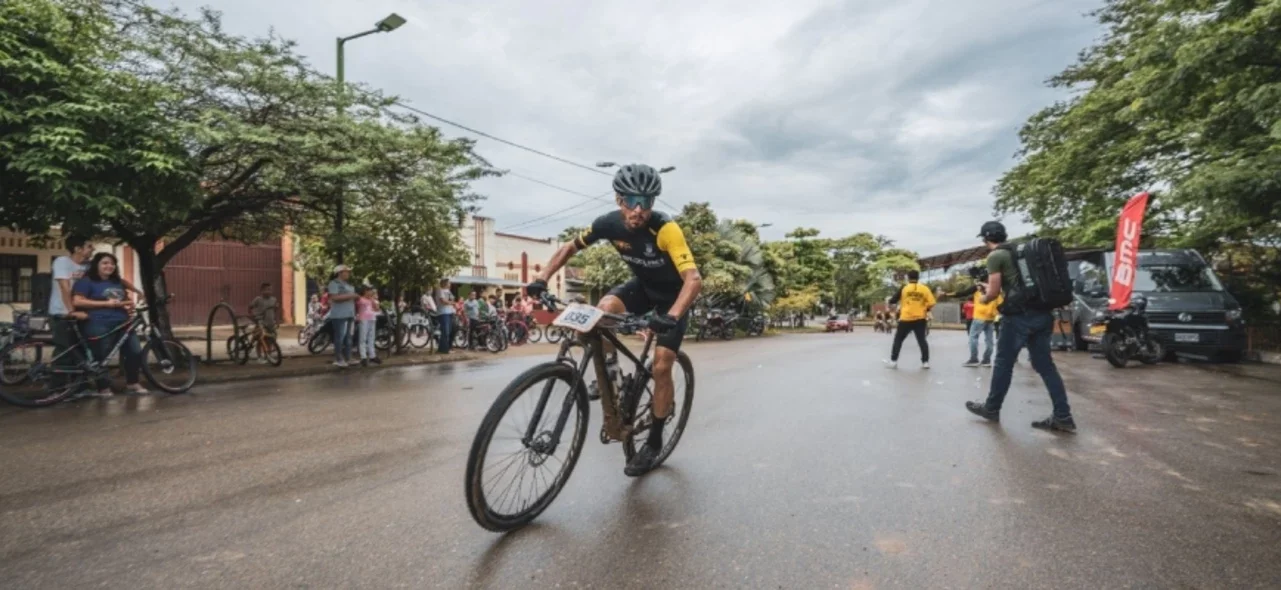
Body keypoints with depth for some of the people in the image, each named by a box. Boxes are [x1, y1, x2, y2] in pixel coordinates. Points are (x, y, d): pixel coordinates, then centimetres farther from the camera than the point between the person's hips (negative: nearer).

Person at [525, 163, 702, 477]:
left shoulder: (666, 229, -35)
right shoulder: (609, 223, -21)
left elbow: (694, 278, -43)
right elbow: (570, 248, -7)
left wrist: (672, 316, -59)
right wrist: (542, 278, -20)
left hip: (673, 295, -4)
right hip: (642, 286, 4)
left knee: (661, 367, -10)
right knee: (604, 309, -28)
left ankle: (654, 441, 10)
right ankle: (610, 368, 1)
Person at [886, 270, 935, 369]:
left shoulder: (904, 288, -2)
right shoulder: (925, 288, 0)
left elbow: (892, 301, 1)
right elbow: (931, 304, -3)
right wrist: (925, 310, 15)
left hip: (906, 319, -1)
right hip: (920, 319, 1)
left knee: (898, 339, 9)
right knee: (922, 340, 13)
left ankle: (893, 361, 7)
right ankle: (925, 362, 8)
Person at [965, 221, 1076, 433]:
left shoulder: (995, 256, -6)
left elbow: (994, 292, -7)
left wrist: (984, 299, 13)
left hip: (1019, 315, -7)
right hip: (1042, 313, 7)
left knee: (1004, 363, 5)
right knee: (1045, 365, 9)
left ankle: (991, 409, 18)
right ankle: (1063, 417, 7)